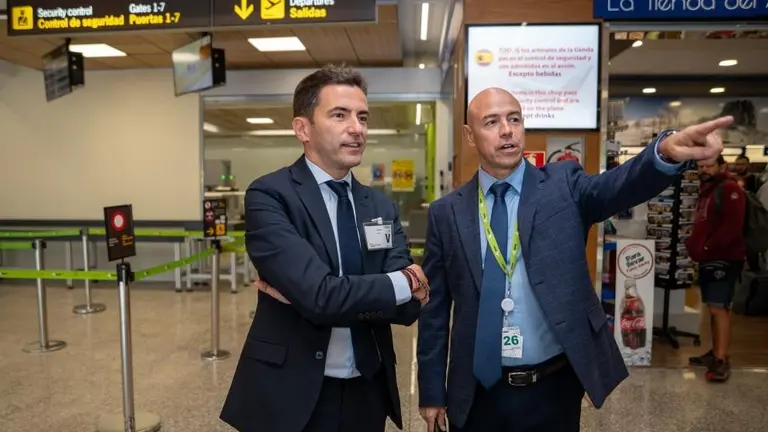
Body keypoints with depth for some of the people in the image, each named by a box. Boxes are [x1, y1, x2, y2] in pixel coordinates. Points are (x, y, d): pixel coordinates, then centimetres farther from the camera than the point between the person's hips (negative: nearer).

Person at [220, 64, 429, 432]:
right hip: (291, 395, -4)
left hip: (368, 393, 5)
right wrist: (404, 284, -13)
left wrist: (321, 298, -18)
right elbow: (322, 295, -26)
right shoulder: (269, 196, -14)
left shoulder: (382, 208, 3)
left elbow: (409, 306, -6)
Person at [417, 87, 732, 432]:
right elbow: (434, 310, 0)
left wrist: (667, 151, -45)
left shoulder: (563, 186, -3)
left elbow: (618, 185, -24)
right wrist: (431, 392, 2)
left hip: (555, 387, 0)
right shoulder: (446, 213, -3)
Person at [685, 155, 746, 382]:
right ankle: (715, 353, 23)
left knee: (719, 307, -12)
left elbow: (732, 226, -21)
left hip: (724, 259, -9)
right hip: (708, 259, 9)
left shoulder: (730, 189, -10)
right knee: (713, 308, 14)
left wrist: (707, 248, -18)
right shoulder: (706, 191, 18)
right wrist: (692, 244, 8)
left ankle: (722, 360, -8)